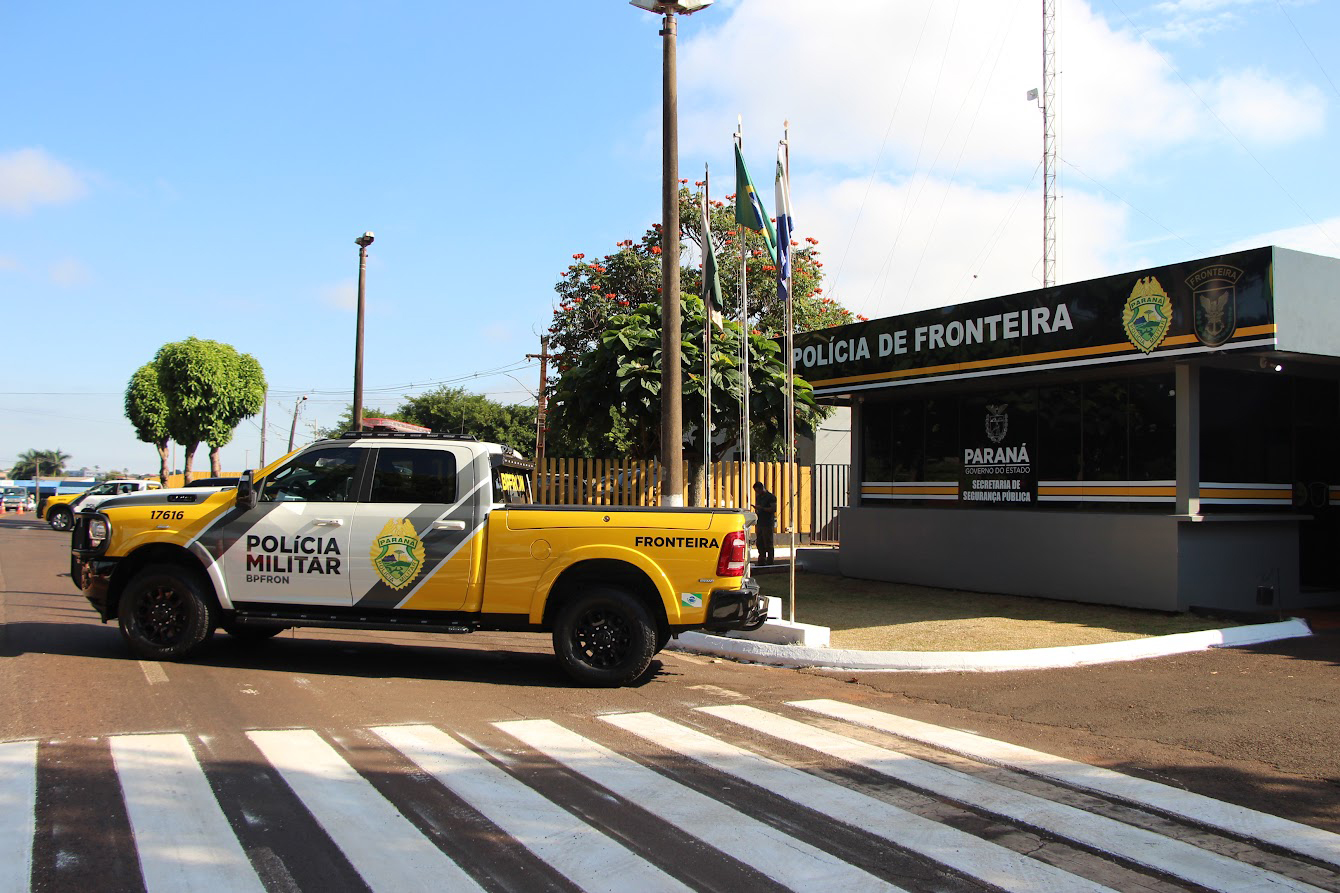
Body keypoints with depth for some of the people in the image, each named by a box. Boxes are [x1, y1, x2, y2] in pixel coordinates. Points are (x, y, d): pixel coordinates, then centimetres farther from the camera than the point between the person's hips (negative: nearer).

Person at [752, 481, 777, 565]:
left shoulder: (771, 497, -6)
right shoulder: (758, 497, 18)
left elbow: (774, 509, -15)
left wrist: (762, 508, -18)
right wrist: (756, 510, 5)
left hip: (768, 524, -8)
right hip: (760, 523, 8)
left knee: (768, 544, -7)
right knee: (759, 543, 7)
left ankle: (770, 561, -3)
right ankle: (761, 561, 13)